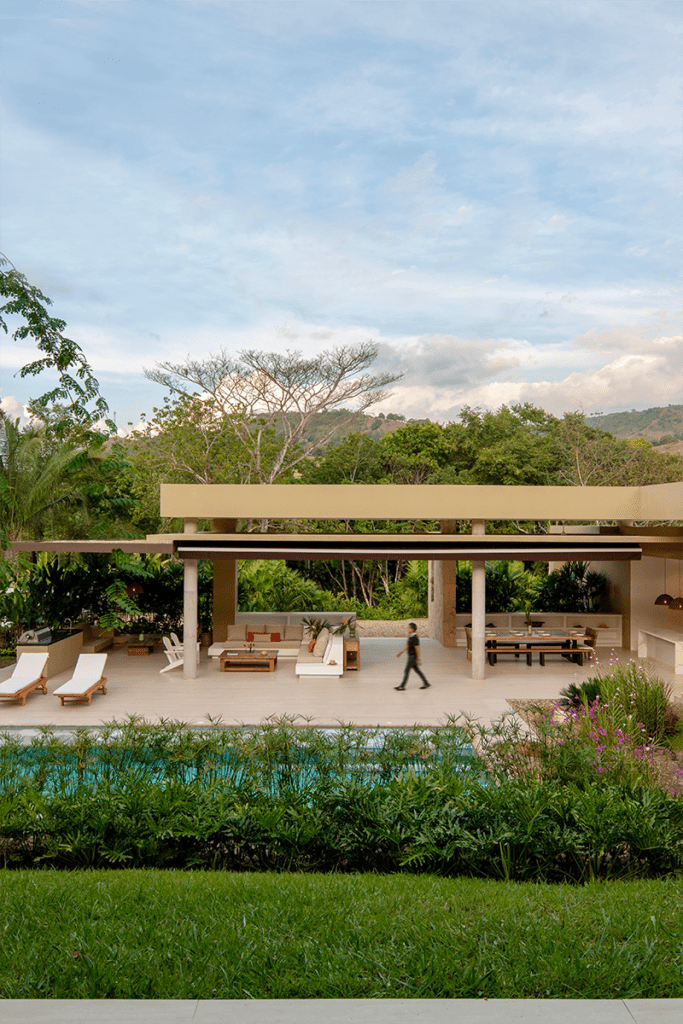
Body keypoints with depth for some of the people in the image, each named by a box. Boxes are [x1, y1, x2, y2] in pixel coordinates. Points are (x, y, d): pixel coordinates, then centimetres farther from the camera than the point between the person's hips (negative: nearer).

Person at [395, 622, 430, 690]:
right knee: (417, 670, 14)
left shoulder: (415, 638, -22)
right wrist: (400, 653, 15)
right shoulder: (411, 636, 9)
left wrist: (418, 659, -20)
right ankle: (426, 683, 20)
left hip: (413, 657, -10)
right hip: (411, 656, 10)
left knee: (406, 671, -4)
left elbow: (417, 649, -21)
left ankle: (402, 686, 2)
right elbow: (407, 646, 17)